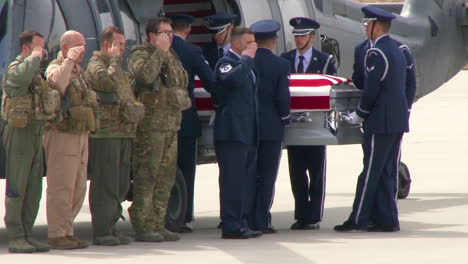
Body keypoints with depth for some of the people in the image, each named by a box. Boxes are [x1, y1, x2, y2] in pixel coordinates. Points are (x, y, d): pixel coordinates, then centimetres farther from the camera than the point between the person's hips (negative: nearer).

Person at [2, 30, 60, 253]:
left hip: (36, 134, 9)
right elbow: (24, 75, -35)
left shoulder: (38, 73, 17)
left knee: (34, 190, 9)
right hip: (20, 133, -9)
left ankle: (27, 235, 15)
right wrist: (35, 56, -20)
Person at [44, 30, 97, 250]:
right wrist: (69, 59, -25)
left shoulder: (78, 71, 19)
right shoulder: (55, 68, -9)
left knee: (78, 189, 11)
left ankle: (67, 232, 17)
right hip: (62, 135, -9)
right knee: (61, 188, -8)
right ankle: (57, 235, -6)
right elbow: (58, 83, -34)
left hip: (80, 135, 9)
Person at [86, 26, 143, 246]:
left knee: (121, 185, 11)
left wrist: (135, 108, 10)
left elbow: (129, 97, 28)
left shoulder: (120, 70, 23)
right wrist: (115, 59, -13)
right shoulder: (95, 66, -6)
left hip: (124, 134, 9)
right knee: (105, 184, -8)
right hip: (104, 134, -9)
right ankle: (101, 232, -7)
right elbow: (110, 81, -25)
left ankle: (110, 228, 17)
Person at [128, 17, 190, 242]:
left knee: (165, 177, 10)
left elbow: (183, 82, 32)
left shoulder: (171, 56, 20)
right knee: (146, 175, -8)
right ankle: (143, 227, -7)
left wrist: (182, 100, 16)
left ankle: (157, 225, 16)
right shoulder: (140, 55, -6)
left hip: (171, 124, 9)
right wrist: (159, 52, -19)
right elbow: (146, 75, -27)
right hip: (150, 124, -9)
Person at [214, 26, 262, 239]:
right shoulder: (226, 62, -9)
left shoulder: (246, 65, 20)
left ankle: (242, 223, 16)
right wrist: (247, 58, -19)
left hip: (248, 134, 10)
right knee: (233, 180, -9)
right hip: (232, 133, -10)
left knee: (247, 181, 11)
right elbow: (234, 79, -31)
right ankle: (231, 226, -10)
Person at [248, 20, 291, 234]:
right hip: (271, 128, -2)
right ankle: (261, 222, 0)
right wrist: (285, 119, 5)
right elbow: (283, 98, -11)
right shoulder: (281, 65, -8)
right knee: (266, 176, 2)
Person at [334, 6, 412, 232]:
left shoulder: (376, 53, -14)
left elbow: (371, 89, -17)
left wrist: (359, 116, -3)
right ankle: (386, 219, 9)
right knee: (388, 172, 9)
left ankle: (358, 219, -2)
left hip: (381, 122, -9)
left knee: (371, 171, -5)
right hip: (398, 121, 9)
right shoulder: (397, 51, 15)